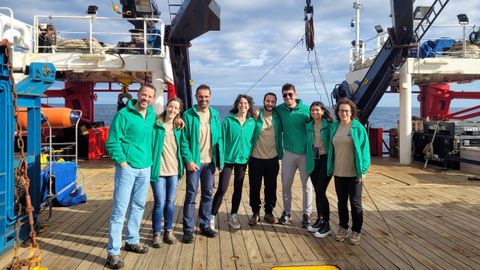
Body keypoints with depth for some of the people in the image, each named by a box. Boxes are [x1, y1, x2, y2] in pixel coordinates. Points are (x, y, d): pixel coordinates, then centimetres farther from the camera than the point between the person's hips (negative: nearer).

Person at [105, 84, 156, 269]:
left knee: (138, 206, 17)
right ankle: (113, 252, 2)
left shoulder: (152, 115, 9)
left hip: (145, 168, 7)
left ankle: (132, 241, 34)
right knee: (120, 209, -5)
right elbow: (112, 142, -12)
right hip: (127, 167, -7)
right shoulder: (123, 115, -11)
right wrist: (122, 161, -17)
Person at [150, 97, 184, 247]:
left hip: (174, 170, 4)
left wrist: (182, 166, 8)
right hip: (158, 170, -4)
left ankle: (168, 231, 27)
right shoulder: (156, 124, -7)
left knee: (170, 202, 13)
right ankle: (157, 233, 15)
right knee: (160, 203, -1)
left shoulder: (179, 127, 7)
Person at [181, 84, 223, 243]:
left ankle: (205, 225, 26)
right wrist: (189, 160, -16)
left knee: (208, 194, 12)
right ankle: (188, 229, 10)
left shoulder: (215, 114, 7)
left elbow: (219, 138, 7)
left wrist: (219, 160, 1)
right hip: (194, 162, -4)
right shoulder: (188, 115, -6)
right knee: (191, 195, 0)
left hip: (210, 161, 4)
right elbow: (184, 140, -8)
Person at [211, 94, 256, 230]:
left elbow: (253, 139, 9)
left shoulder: (252, 122, 2)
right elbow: (223, 139, -6)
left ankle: (233, 216, 27)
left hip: (243, 159, 3)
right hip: (228, 159, -3)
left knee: (238, 189, 12)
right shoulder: (228, 120, -6)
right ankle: (212, 216, 8)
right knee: (222, 189, -6)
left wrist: (250, 156, 5)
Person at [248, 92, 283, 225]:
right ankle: (255, 213, 20)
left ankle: (269, 212, 24)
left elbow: (279, 137, 10)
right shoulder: (256, 116, -3)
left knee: (271, 187, 10)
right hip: (256, 158, -2)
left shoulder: (277, 118, 4)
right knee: (255, 187, 6)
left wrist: (280, 153, 5)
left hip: (272, 158, 2)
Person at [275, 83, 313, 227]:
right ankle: (287, 212, 26)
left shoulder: (306, 110, -7)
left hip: (305, 153, -2)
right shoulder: (279, 109, 1)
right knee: (286, 184, 8)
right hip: (289, 153, 2)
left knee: (307, 185, 4)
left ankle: (307, 214, 17)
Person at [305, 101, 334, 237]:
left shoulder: (329, 124, -8)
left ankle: (326, 224, 3)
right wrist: (308, 160, 10)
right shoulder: (309, 126, 8)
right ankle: (319, 219, 25)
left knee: (321, 192, -9)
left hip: (325, 160, -5)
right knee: (317, 192, 11)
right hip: (313, 161, 5)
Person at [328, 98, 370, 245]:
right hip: (338, 172, 4)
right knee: (342, 201, 15)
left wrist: (363, 171, -13)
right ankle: (343, 228, 29)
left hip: (354, 173, -4)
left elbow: (364, 149, -9)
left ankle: (356, 231, 19)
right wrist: (330, 168, 7)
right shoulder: (334, 127, 4)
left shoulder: (358, 128, -9)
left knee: (355, 203, 6)